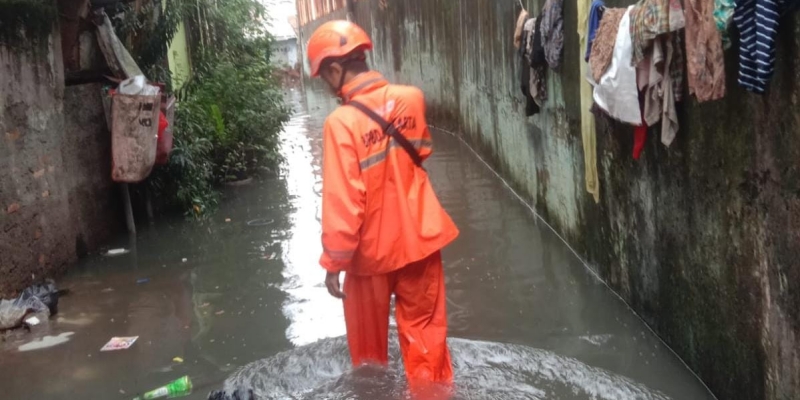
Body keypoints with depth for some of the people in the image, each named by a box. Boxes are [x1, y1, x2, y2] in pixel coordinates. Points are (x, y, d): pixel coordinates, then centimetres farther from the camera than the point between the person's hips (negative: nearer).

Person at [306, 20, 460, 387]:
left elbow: (343, 203, -22)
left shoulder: (342, 122, -23)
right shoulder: (412, 98, -7)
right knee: (424, 331, 17)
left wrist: (334, 262, -13)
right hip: (419, 237, 4)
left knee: (368, 337, 19)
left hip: (372, 248, -4)